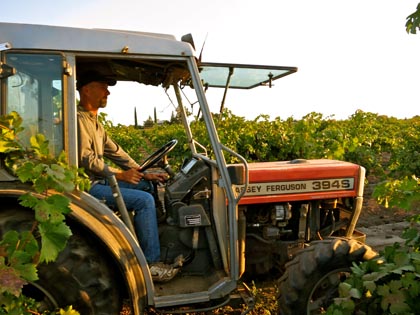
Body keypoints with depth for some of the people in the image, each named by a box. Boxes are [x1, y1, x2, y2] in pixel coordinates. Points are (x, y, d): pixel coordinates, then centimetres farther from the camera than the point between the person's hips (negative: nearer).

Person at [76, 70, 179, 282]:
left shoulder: (93, 121, 18)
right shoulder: (79, 119, -14)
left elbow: (114, 151, 15)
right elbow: (85, 158, -22)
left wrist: (143, 173, 8)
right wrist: (118, 174, -18)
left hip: (100, 179, 10)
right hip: (88, 185, -10)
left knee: (148, 186, 9)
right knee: (144, 200, -21)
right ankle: (151, 263, -12)